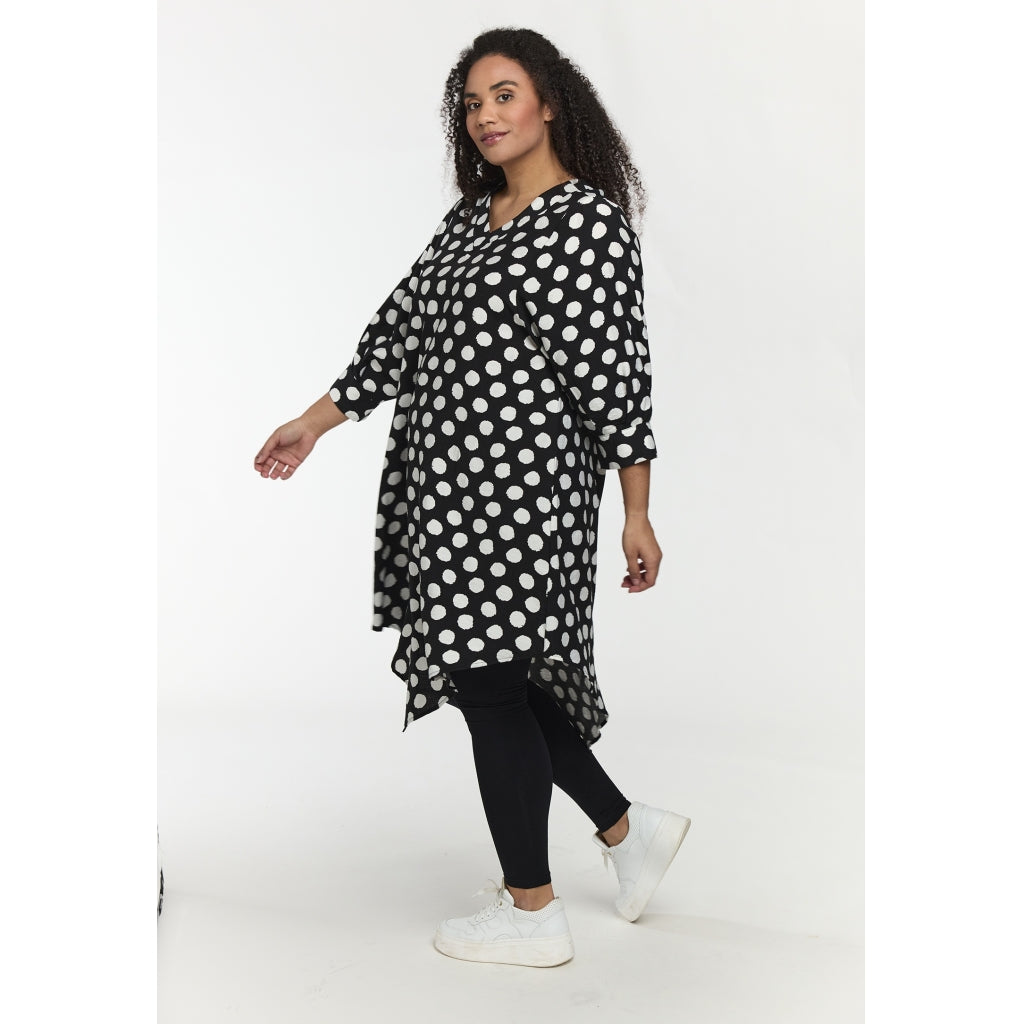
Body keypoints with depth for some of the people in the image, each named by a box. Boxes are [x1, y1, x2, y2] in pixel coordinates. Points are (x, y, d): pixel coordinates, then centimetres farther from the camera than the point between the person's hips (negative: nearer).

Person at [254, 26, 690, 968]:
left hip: (520, 484, -8)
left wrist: (638, 515, -10)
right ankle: (628, 828, 31)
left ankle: (532, 916, 12)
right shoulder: (469, 217, 17)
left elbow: (616, 371, -10)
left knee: (490, 680, -3)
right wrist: (318, 420, 16)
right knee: (497, 676, 12)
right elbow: (402, 328, 19)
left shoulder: (590, 219, -6)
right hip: (449, 484, 8)